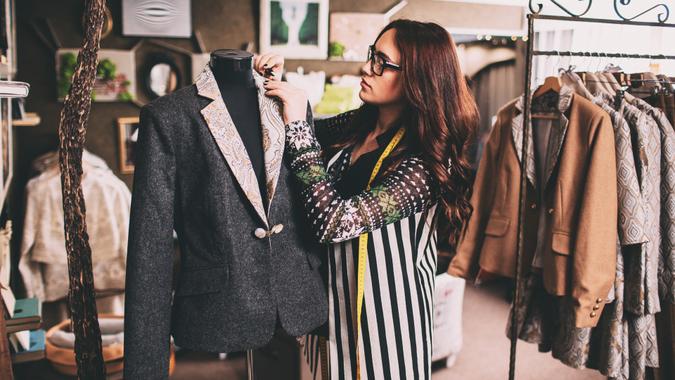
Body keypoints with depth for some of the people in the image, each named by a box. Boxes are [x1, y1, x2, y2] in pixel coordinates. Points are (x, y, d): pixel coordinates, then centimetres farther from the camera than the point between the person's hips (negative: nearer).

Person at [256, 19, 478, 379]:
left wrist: (298, 126, -28)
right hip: (335, 297, 7)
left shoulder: (423, 164, -24)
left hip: (384, 308, -6)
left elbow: (334, 222, -31)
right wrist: (277, 82, -5)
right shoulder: (357, 125, -4)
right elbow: (306, 134, 13)